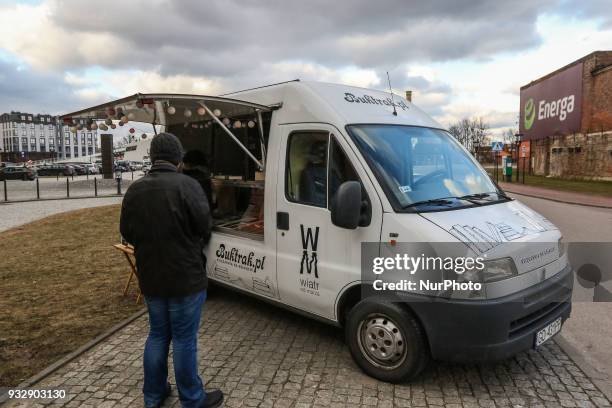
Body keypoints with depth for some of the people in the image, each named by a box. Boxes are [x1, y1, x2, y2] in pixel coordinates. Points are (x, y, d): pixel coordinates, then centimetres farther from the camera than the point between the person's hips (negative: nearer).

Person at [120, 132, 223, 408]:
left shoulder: (134, 189, 0)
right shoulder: (186, 185, -18)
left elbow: (126, 232, 5)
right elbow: (204, 227, -15)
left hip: (150, 277, 6)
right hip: (185, 276, -6)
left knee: (157, 334, 21)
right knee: (184, 339, 6)